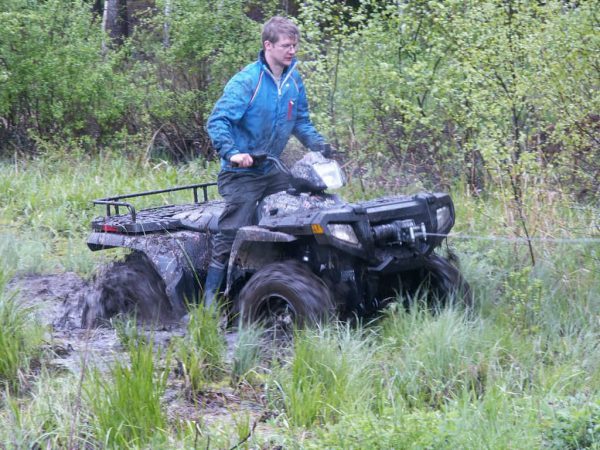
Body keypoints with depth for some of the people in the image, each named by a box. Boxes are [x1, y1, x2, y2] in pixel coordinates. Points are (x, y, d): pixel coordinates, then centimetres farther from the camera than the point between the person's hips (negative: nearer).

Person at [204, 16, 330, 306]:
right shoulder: (247, 81, -17)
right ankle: (210, 301, -6)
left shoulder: (293, 80, 4)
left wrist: (320, 146, 2)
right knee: (231, 235, -10)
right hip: (242, 172, -7)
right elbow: (217, 121, -21)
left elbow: (301, 121, 17)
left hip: (273, 170, 7)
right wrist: (231, 152, -35)